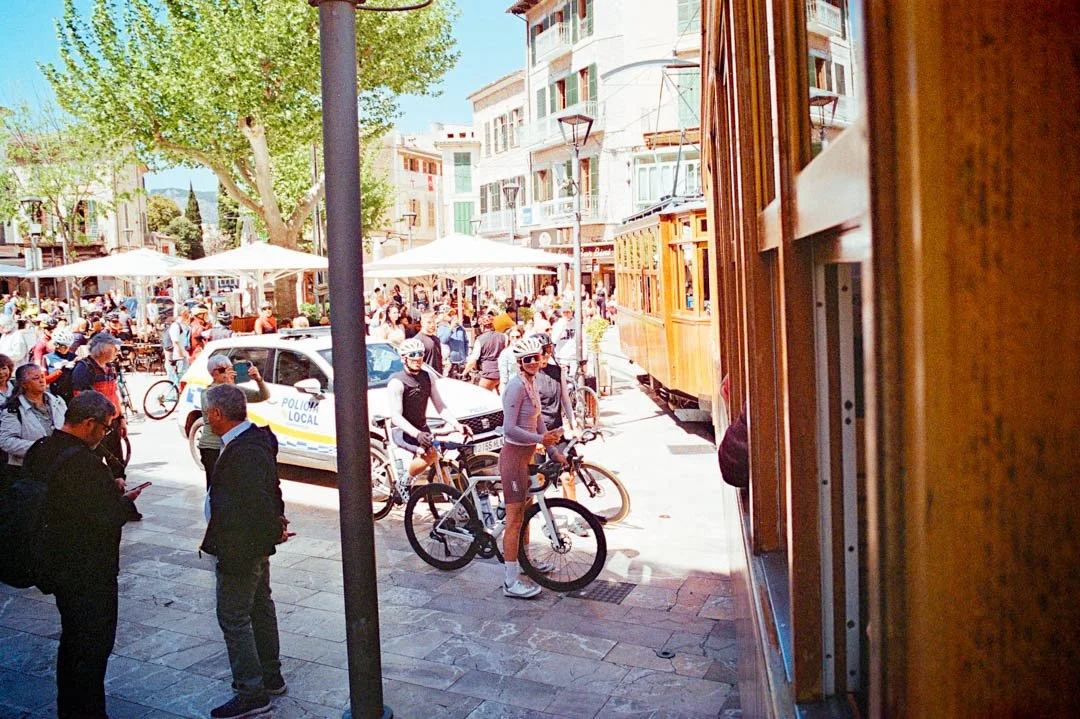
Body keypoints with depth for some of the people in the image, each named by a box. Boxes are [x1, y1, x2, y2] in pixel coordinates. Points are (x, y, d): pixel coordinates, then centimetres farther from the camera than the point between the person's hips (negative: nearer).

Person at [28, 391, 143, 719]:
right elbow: (104, 518, -26)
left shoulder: (42, 450, 3)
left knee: (72, 639, 24)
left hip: (57, 564, 10)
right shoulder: (82, 461, -27)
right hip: (88, 573, -10)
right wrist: (125, 500, -8)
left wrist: (110, 488, 2)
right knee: (94, 644, 6)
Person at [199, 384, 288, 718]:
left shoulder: (242, 451, -26)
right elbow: (271, 490, 13)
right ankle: (271, 677, 35)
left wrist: (275, 530, -15)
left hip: (239, 549, -11)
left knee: (233, 618, 2)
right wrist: (278, 522, 10)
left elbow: (258, 500, -27)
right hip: (256, 546, 11)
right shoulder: (256, 439, 6)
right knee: (260, 608, 20)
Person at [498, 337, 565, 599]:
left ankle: (523, 561, 37)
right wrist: (540, 439, -22)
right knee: (514, 518, -5)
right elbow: (509, 428, -24)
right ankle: (511, 581, 1)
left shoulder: (532, 383, 10)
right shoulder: (517, 385, -19)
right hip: (514, 456, -10)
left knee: (525, 511, 21)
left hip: (526, 455, 10)